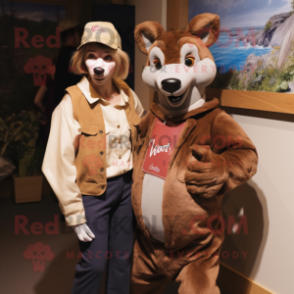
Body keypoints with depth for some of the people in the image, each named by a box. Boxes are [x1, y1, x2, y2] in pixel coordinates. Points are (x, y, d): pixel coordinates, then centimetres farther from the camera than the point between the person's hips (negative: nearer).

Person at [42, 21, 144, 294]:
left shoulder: (128, 96, -1)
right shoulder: (72, 103, -16)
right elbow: (60, 162, -15)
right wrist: (74, 213, -14)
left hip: (126, 185, 5)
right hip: (93, 191, -5)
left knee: (122, 259, 16)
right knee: (94, 263, 3)